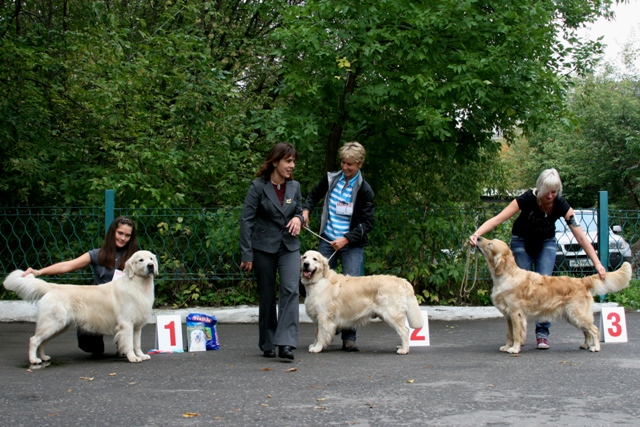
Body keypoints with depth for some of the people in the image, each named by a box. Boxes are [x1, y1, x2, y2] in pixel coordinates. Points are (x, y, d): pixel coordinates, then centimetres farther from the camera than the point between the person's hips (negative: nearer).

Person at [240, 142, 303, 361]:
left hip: (289, 246, 3)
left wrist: (298, 218, -7)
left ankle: (285, 343, -22)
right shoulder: (258, 186, -8)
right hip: (264, 248, -3)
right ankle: (268, 345, 19)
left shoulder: (294, 186, 4)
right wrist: (246, 254, -13)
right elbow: (246, 220, -9)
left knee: (291, 289, -16)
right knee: (267, 296, 5)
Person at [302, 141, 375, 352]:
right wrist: (306, 210, 0)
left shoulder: (364, 190, -7)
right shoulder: (330, 179, 3)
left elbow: (367, 223, -8)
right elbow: (314, 195, 20)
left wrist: (346, 239, -18)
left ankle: (349, 337, -1)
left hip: (352, 245, -4)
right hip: (327, 241, 4)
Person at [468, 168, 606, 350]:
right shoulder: (527, 199, -31)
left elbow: (580, 236, -25)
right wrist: (476, 234, -51)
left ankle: (542, 333, -9)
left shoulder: (561, 205, -25)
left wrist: (597, 264, -32)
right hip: (521, 241, -1)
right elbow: (498, 219, -36)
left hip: (546, 243, 1)